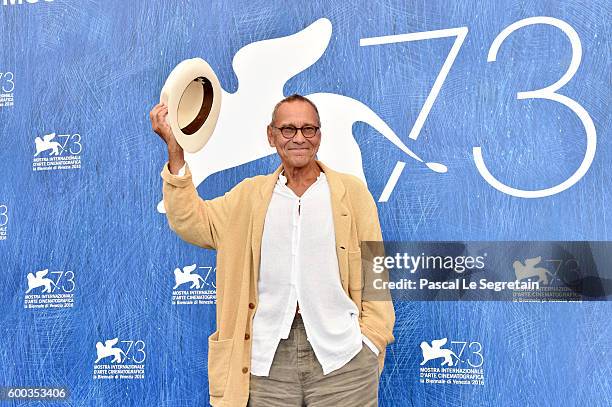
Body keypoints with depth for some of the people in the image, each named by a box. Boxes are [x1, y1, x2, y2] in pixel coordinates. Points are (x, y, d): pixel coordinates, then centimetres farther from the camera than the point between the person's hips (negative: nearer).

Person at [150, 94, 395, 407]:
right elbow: (192, 223, 5)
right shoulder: (249, 194, 13)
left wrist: (371, 342, -4)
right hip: (267, 360, 2)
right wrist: (175, 152, -2)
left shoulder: (352, 192, 6)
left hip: (341, 359, -1)